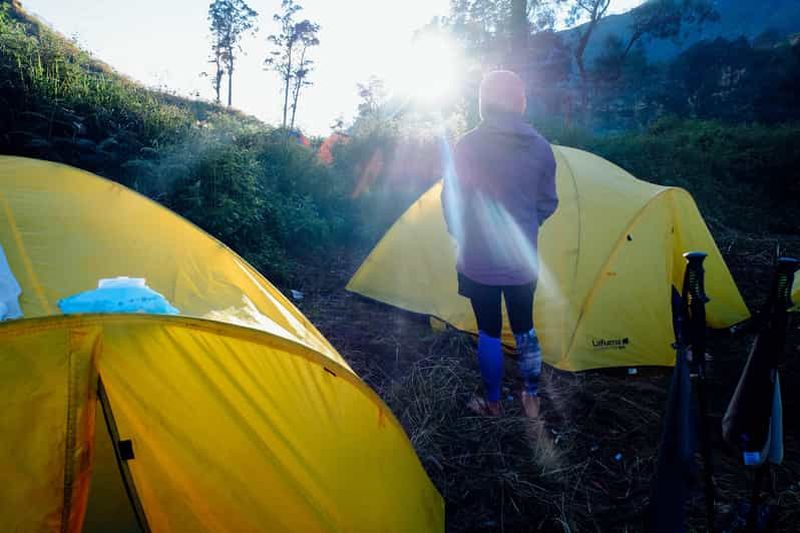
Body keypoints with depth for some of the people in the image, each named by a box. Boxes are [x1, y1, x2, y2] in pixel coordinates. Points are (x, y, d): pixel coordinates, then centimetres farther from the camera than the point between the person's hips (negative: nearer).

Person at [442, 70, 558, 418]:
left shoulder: (468, 146, -11)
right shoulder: (540, 147, -1)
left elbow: (451, 203, -6)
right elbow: (548, 204, 7)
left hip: (479, 260, -3)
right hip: (523, 260, 3)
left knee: (488, 332, 11)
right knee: (524, 328, 18)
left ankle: (492, 404, 25)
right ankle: (532, 400, 28)